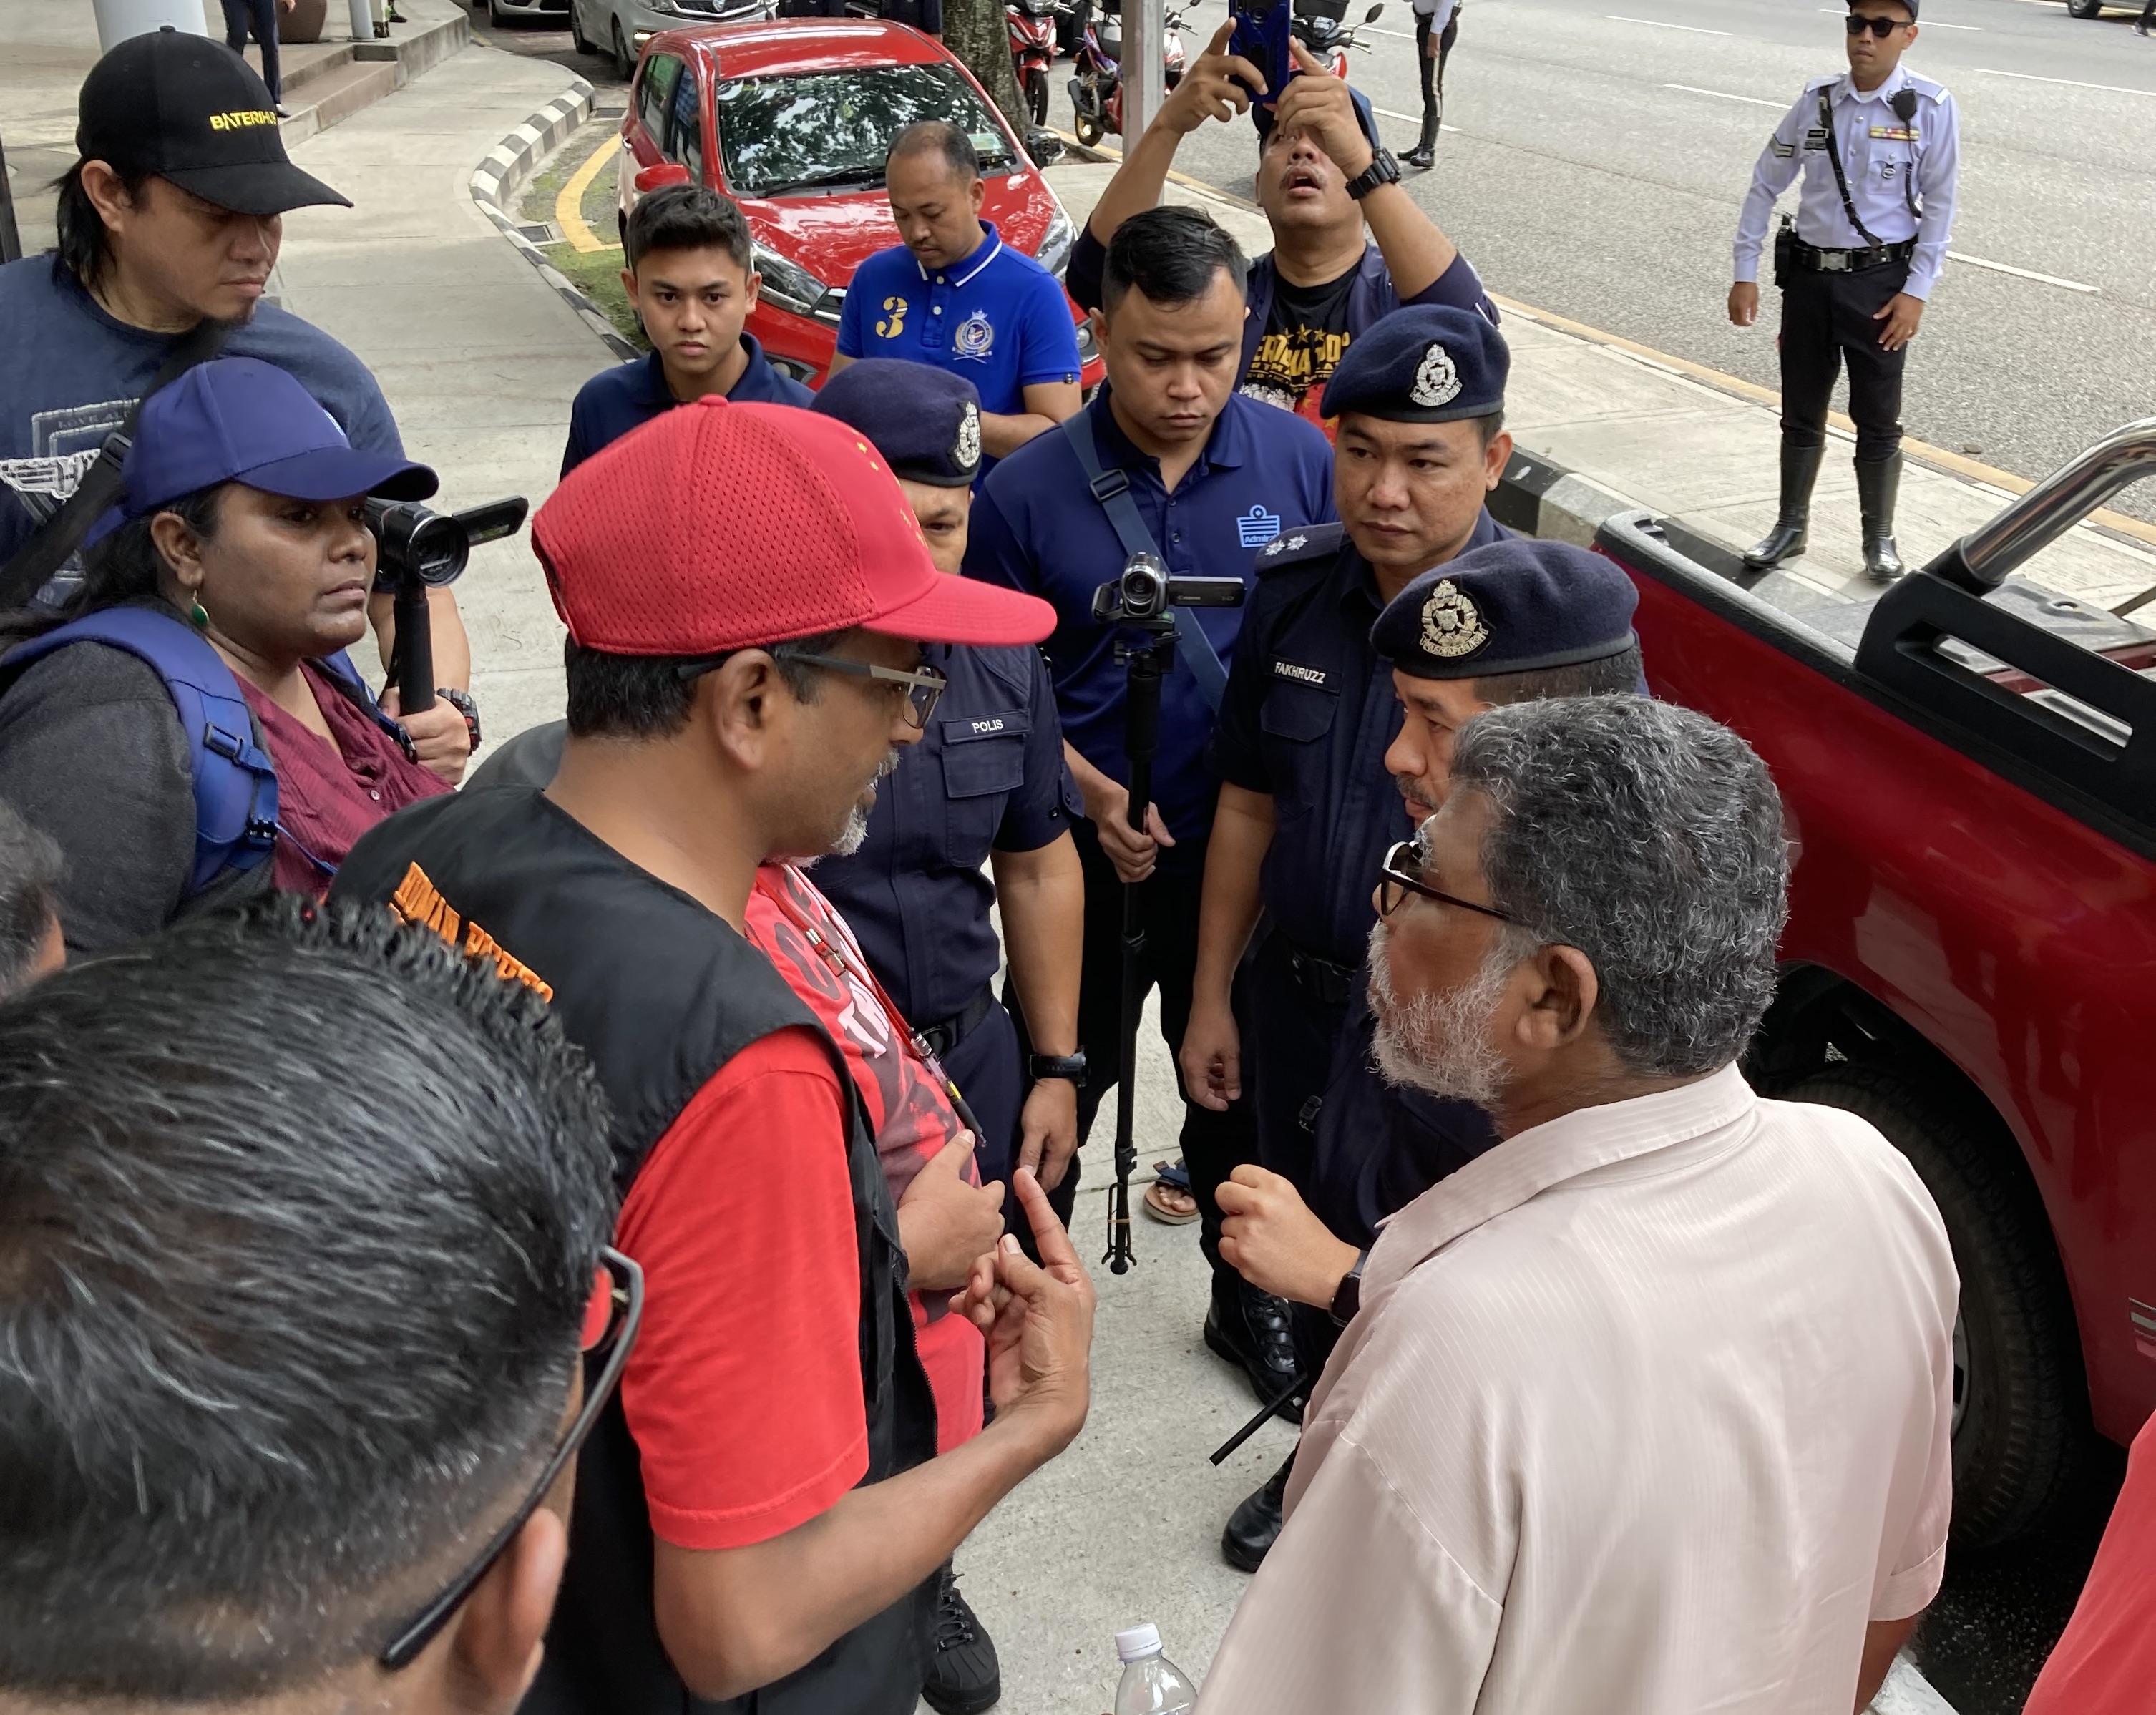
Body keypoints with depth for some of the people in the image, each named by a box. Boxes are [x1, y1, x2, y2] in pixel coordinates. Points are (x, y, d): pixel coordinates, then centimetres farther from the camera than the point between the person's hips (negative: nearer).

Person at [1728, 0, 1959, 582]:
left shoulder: (1930, 107, -8)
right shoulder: (1816, 101, 0)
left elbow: (1939, 207, -6)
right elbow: (1765, 186, 5)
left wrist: (1916, 292, -11)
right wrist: (1745, 274, 2)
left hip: (1880, 281, -3)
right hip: (1809, 276, 3)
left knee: (1878, 420, 6)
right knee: (1801, 413, 13)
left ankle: (1879, 538, 21)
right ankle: (1791, 527, 28)